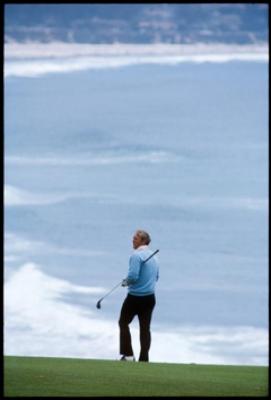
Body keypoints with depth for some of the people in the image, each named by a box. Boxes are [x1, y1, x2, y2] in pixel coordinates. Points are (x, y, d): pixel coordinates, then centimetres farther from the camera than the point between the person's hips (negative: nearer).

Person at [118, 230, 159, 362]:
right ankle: (144, 358, 8)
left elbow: (133, 276, -25)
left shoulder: (136, 255, -16)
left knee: (123, 323, 9)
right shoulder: (153, 256, 11)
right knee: (145, 327, 9)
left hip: (135, 297, -7)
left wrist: (126, 282, -4)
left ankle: (128, 355, 3)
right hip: (150, 297, 7)